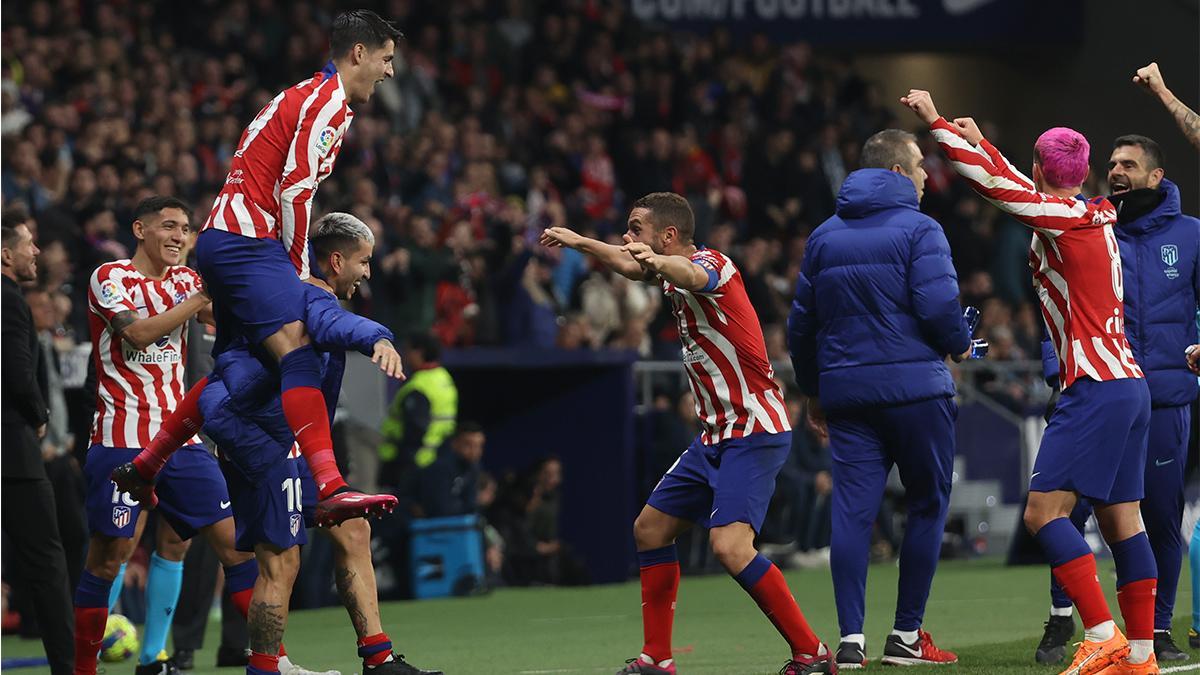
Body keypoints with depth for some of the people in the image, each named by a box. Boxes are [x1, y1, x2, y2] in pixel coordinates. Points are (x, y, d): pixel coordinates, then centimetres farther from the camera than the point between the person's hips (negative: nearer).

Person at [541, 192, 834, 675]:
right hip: (715, 436, 10)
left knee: (730, 546, -24)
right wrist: (578, 241, 35)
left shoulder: (712, 264, -17)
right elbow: (628, 265, 30)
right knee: (650, 529, 13)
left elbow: (690, 274, -41)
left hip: (754, 432, -10)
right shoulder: (673, 273, 10)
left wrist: (656, 261, -61)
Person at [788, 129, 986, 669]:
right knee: (926, 506, 7)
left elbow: (801, 321, 16)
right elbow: (938, 304, -17)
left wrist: (813, 391, 26)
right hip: (914, 388, -5)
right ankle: (906, 636, 7)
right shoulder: (918, 230, -6)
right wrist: (960, 345, 4)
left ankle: (850, 639, -7)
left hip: (845, 391, 5)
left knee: (852, 509, 1)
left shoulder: (824, 237, 13)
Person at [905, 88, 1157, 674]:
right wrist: (980, 143, 40)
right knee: (1120, 520, 8)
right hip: (1130, 384, 9)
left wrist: (936, 123, -5)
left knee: (1044, 511, -12)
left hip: (1095, 387, -9)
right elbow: (1022, 192, 31)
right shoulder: (1094, 218, 14)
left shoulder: (1065, 217, -9)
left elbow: (995, 183, -13)